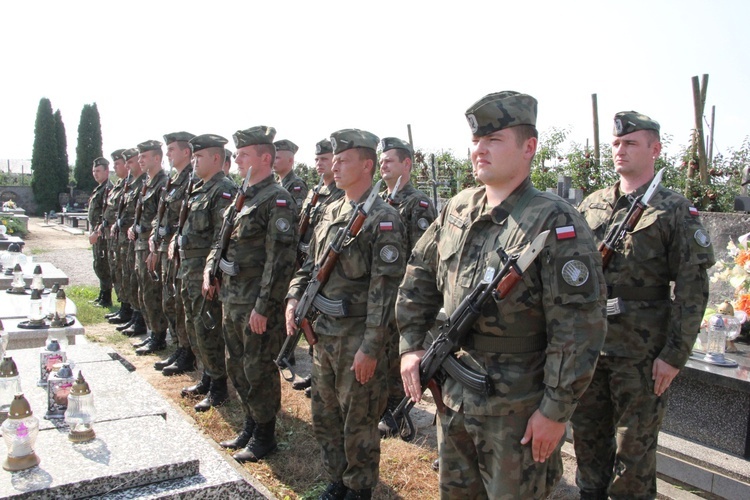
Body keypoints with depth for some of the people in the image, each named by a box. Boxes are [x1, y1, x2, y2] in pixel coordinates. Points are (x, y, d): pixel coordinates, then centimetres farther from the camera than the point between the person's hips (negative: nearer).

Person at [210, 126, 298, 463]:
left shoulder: (277, 201, -16)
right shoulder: (241, 196, 12)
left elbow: (281, 260, -21)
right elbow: (222, 239, 23)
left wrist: (264, 307, -22)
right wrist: (210, 269, 7)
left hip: (257, 304, -9)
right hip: (232, 299, 9)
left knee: (258, 371, 3)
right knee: (236, 367, 18)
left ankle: (264, 435, 20)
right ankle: (250, 425, 35)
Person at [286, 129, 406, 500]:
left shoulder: (383, 219, -14)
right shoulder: (331, 211, 10)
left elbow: (384, 289, -18)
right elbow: (311, 263, 17)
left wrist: (370, 348, -20)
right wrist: (294, 298, 0)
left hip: (357, 338, -8)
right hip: (323, 332, 8)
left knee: (358, 423, 8)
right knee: (324, 415, 19)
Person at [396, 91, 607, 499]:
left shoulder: (554, 222, -18)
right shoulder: (458, 209, 3)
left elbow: (579, 325, -20)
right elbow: (419, 275, 13)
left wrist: (556, 410, -18)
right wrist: (411, 344, 6)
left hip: (517, 408, -6)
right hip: (454, 395, 7)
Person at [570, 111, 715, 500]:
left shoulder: (675, 212, -5)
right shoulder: (591, 205, 7)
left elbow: (693, 289, -8)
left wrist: (675, 354, -12)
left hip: (641, 352, -4)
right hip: (587, 345, 5)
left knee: (634, 445, 10)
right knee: (588, 437, 17)